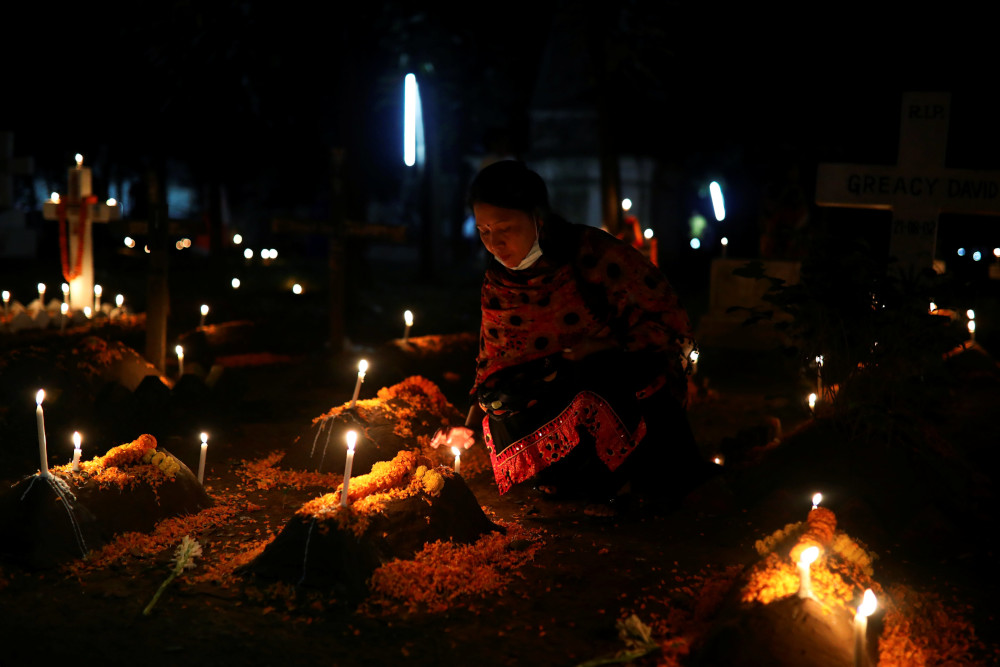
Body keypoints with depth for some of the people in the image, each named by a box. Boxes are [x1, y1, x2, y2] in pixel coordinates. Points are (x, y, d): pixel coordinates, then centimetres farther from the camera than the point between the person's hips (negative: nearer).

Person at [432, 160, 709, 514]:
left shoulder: (595, 253, -15)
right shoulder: (497, 284, 3)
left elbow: (671, 325, -10)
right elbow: (495, 360, 15)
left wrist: (603, 346, -20)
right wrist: (471, 425, 3)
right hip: (557, 390, 5)